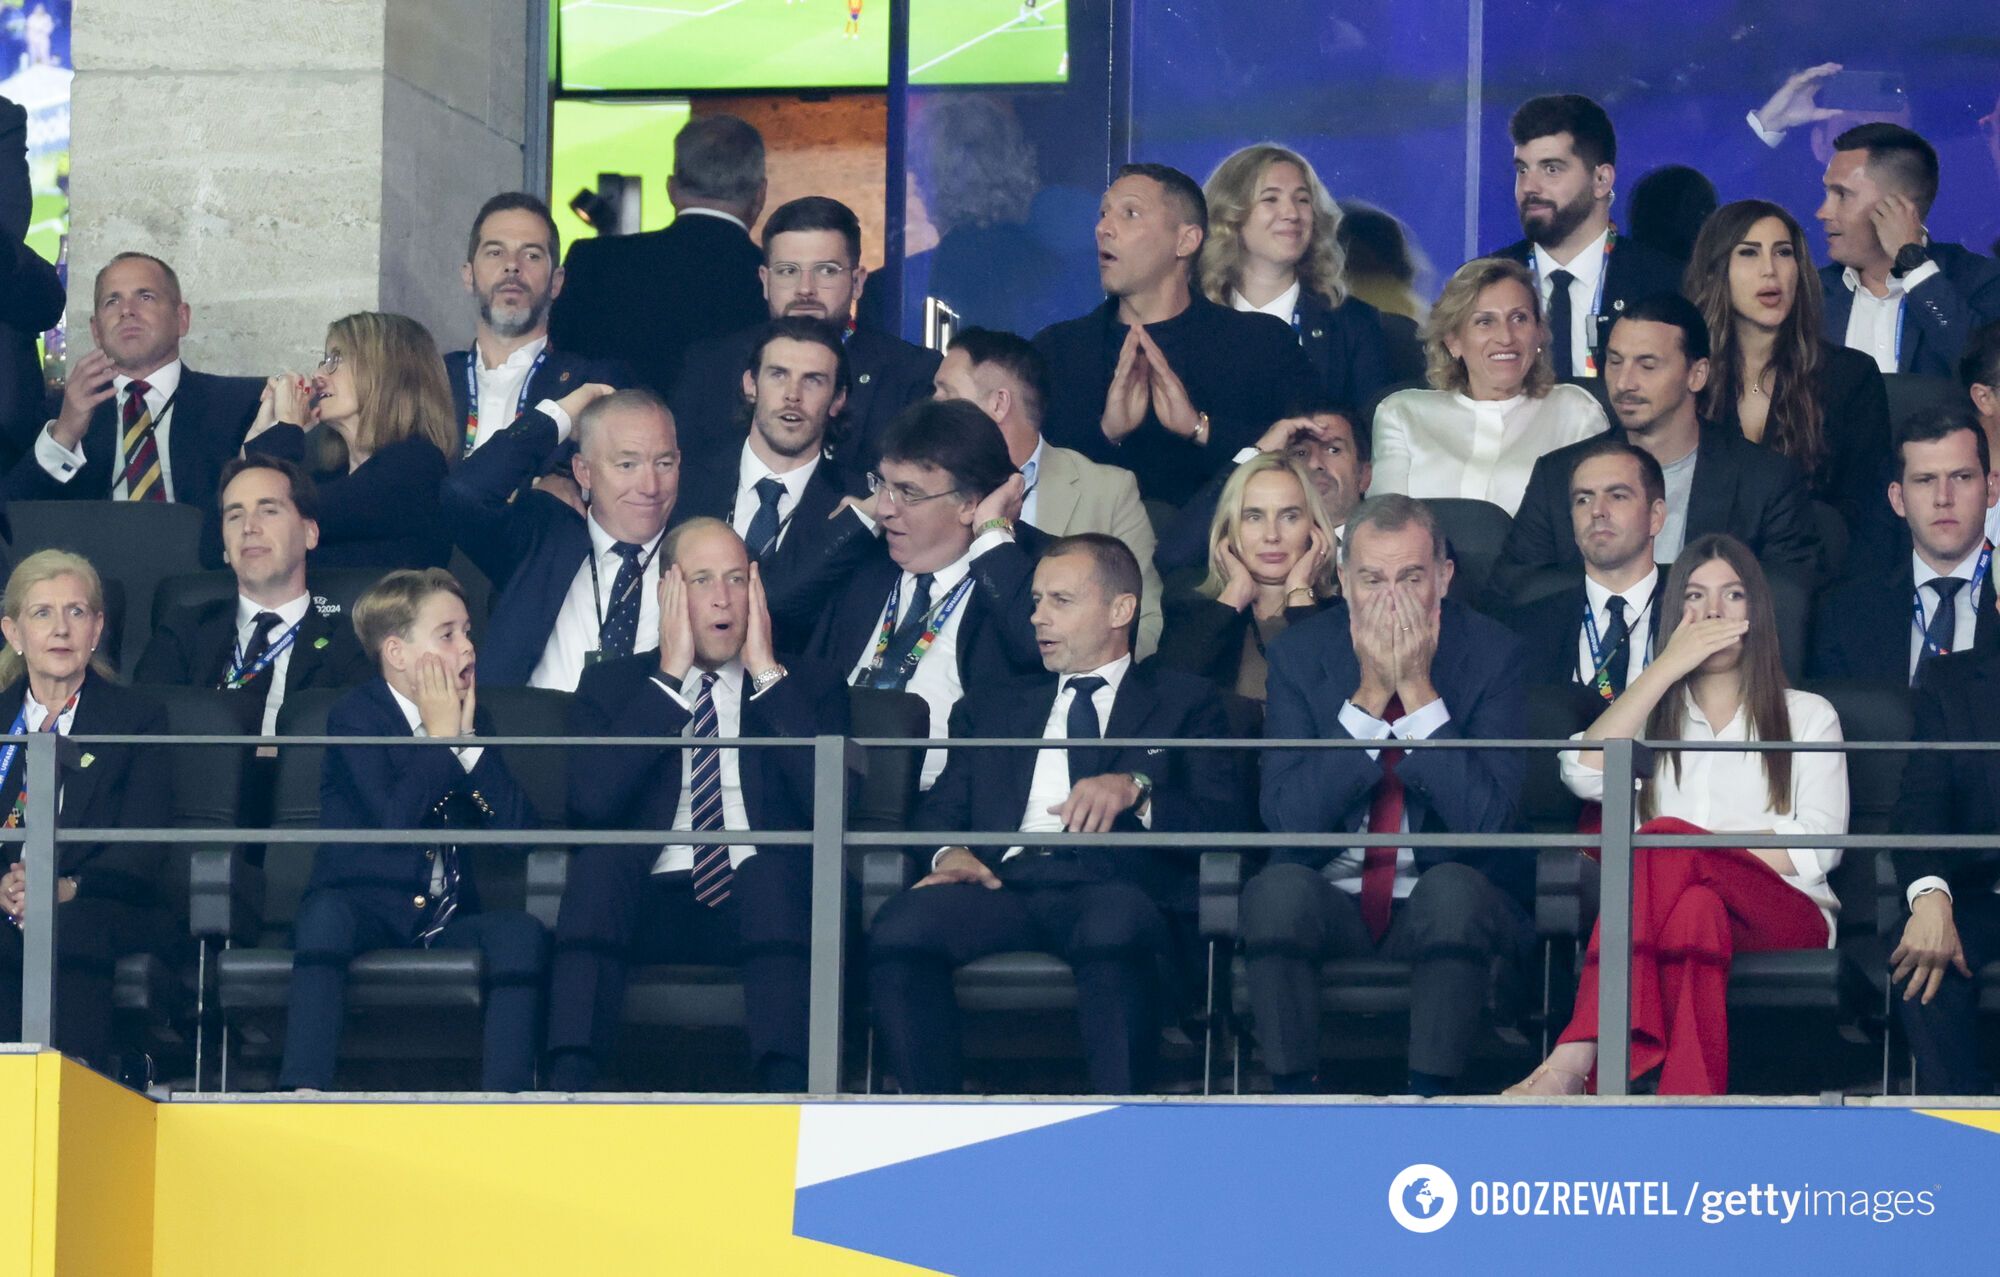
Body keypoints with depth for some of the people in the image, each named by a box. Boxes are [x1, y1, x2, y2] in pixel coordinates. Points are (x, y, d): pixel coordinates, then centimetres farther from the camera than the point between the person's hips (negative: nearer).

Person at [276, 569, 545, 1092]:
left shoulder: (471, 716, 12)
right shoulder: (355, 715, -4)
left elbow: (519, 827, 0)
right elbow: (393, 820, -20)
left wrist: (468, 739, -7)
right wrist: (439, 738, -11)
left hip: (447, 920, 4)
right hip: (367, 907, -4)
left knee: (520, 932, -25)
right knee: (326, 913, -37)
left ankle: (505, 1091, -31)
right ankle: (302, 1087, -44)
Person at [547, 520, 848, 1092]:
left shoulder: (810, 686, 20)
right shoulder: (610, 685, 19)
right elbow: (592, 804, -2)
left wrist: (767, 675, 2)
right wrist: (669, 679, 1)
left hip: (766, 898, 0)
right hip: (651, 905, 0)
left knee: (770, 870, -36)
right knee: (599, 862, -34)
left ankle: (786, 1087, -50)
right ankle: (570, 1079, -44)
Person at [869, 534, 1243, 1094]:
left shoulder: (1184, 702, 21)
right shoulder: (992, 705, 33)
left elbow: (1223, 822, 7)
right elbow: (941, 809, 21)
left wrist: (1136, 789, -13)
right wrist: (949, 853, -4)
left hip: (1114, 886, -3)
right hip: (1004, 880, 3)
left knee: (1116, 930, -42)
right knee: (898, 932, -32)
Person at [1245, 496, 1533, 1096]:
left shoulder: (1492, 653, -4)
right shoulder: (1301, 654, 0)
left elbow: (1488, 818, -14)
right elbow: (1288, 816, -10)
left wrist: (1419, 690, -19)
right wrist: (1370, 696, -17)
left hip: (1449, 909, -1)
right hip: (1329, 905, 1)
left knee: (1454, 888, -35)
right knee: (1279, 887, -31)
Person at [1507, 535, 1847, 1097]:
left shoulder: (1807, 715, 21)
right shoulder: (1650, 718, 27)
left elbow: (1817, 845, 5)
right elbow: (1584, 775, 2)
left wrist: (1701, 848, -7)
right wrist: (1667, 668, 2)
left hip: (1784, 918, -1)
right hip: (1675, 919, 1)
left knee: (1666, 839, -34)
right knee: (1697, 909, -39)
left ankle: (1574, 1060, -54)